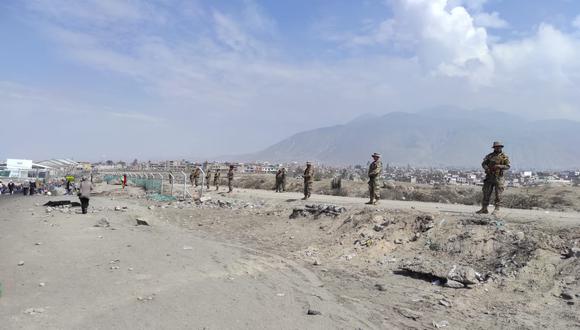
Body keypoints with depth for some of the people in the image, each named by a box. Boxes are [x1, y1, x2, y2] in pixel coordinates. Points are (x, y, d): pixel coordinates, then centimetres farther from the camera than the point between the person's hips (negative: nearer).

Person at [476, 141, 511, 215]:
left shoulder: (504, 157, 1)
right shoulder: (490, 155, 10)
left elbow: (507, 166, -6)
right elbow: (484, 163, 8)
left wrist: (499, 166, -22)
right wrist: (486, 168, -14)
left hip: (498, 178, -3)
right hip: (489, 176, 3)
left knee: (498, 194, -1)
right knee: (486, 193, 3)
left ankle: (496, 209, 4)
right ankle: (484, 209, 9)